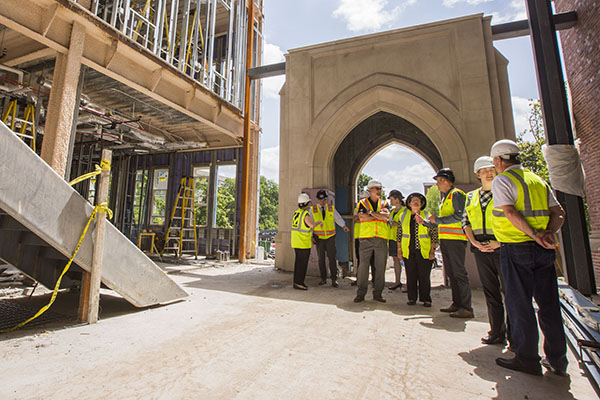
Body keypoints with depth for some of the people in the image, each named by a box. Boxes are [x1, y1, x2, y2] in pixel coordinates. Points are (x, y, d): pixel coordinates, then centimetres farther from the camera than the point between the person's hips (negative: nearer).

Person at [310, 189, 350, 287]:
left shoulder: (331, 208, 3)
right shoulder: (313, 209, 1)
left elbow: (338, 218, -3)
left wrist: (344, 226, -22)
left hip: (330, 237, 0)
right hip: (319, 237, 0)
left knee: (332, 258, -5)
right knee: (321, 259, 7)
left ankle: (334, 279, 3)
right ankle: (323, 278, 18)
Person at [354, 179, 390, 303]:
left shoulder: (384, 203, 14)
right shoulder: (363, 203, 8)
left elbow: (386, 216, -6)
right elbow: (361, 216, -11)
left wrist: (371, 212, -6)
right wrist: (379, 215, -4)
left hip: (381, 238, 3)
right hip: (366, 238, -2)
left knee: (380, 266, 5)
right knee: (363, 265, -3)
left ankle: (377, 293, 16)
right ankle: (361, 293, 5)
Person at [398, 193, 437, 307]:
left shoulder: (427, 216, 4)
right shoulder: (403, 216, 9)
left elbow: (434, 235, 3)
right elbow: (399, 234, 12)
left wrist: (433, 250, -3)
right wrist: (399, 249, 8)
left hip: (424, 251, -1)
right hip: (408, 251, 2)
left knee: (424, 276, 1)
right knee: (411, 275, 5)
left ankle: (426, 299, 13)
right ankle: (412, 298, 15)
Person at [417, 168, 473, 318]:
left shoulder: (456, 194, -6)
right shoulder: (444, 197, 22)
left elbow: (459, 216, -18)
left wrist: (437, 220, -15)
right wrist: (424, 222, 23)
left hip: (455, 239, -9)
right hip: (445, 239, 9)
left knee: (459, 272, -8)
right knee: (451, 273, 11)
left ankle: (467, 308, -3)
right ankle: (457, 304, 18)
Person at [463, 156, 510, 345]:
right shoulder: (471, 197, 13)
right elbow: (466, 221, 10)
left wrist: (500, 241, -14)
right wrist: (474, 242, -4)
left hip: (501, 246, -4)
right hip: (481, 248, 4)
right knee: (490, 290, 9)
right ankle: (497, 332, 20)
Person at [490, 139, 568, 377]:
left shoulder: (501, 181, -6)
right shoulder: (538, 180, 16)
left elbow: (510, 212, -19)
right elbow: (559, 212, 10)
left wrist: (534, 235, -17)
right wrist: (549, 233, -3)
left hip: (516, 249, -7)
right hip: (544, 251, 7)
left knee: (519, 304, 3)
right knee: (549, 304, 13)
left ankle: (527, 359, 12)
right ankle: (557, 361, 23)